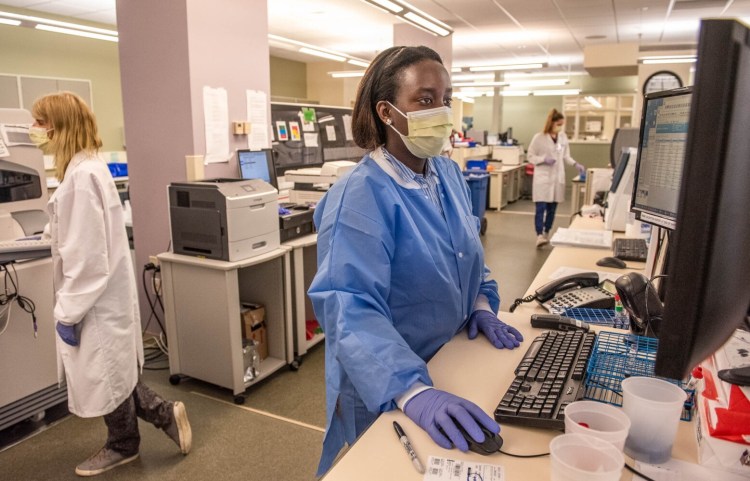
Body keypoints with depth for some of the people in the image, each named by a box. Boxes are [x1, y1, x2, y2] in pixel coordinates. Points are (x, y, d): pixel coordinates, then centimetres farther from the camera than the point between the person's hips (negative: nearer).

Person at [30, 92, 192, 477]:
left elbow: (85, 254, -24)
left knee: (104, 375, 9)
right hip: (101, 291, 10)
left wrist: (68, 311, -18)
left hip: (95, 297, -9)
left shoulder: (81, 175, -22)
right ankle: (165, 414, 28)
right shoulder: (87, 167, 10)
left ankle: (123, 446, 30)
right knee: (110, 371, 18)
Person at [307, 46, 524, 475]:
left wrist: (482, 304, -1)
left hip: (452, 366, 7)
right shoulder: (359, 198, -27)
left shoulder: (449, 174, -1)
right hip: (386, 393, -7)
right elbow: (352, 310, -35)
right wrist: (414, 392, -45)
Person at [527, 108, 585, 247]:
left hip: (557, 177, 5)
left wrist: (576, 165, 1)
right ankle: (539, 235, -16)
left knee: (552, 208, 10)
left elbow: (566, 155, 15)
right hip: (542, 177, -5)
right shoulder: (539, 137, -7)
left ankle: (546, 233, 22)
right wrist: (544, 159, -18)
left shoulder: (563, 137, 8)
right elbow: (530, 156, -3)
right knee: (541, 207, -13)